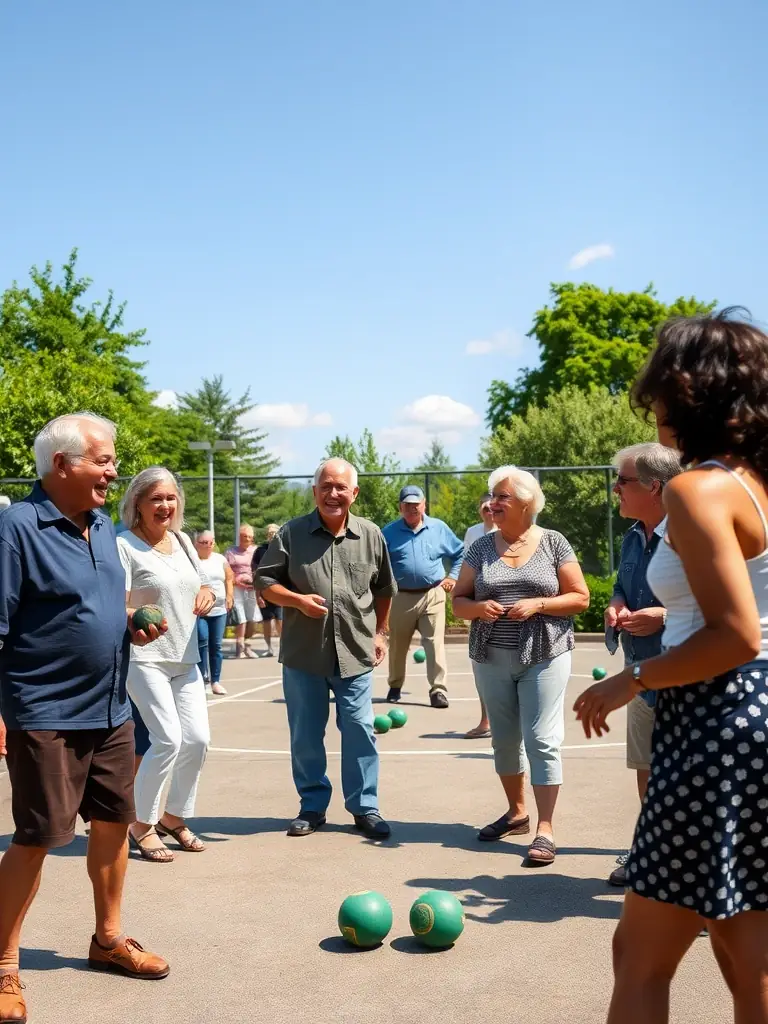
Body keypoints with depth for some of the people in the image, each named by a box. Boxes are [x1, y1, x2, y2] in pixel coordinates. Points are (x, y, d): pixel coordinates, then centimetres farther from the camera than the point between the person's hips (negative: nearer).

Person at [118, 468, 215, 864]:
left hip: (185, 658, 7)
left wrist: (207, 595, 1)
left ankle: (175, 816, 24)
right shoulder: (124, 545, -10)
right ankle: (141, 825, 5)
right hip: (144, 658, -7)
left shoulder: (182, 541, 11)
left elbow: (202, 585, 23)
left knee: (197, 739, 3)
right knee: (168, 739, -14)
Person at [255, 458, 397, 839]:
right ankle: (312, 806, 23)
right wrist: (298, 600, -14)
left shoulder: (370, 535, 4)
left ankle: (364, 807, 17)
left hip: (356, 653, 1)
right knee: (305, 734, 8)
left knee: (359, 731, 4)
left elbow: (383, 589, 16)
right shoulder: (292, 533, -2)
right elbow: (264, 580, 1)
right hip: (303, 653, 0)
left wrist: (379, 632, 15)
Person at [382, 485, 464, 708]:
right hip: (401, 597, 0)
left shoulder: (439, 528, 4)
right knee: (398, 646, 12)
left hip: (432, 595, 0)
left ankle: (438, 690, -4)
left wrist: (453, 576, 6)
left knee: (435, 644, -7)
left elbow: (460, 552, 15)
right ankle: (395, 686, 29)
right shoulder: (389, 532, 0)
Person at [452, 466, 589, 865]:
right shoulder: (481, 547, 5)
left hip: (543, 656, -4)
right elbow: (459, 600, 8)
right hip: (491, 658, 4)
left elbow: (580, 598, -2)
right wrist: (478, 607, -14)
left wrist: (537, 604, -17)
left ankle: (544, 830, -2)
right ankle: (516, 812, 31)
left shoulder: (553, 543, -3)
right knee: (504, 739, 13)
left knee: (542, 740, -7)